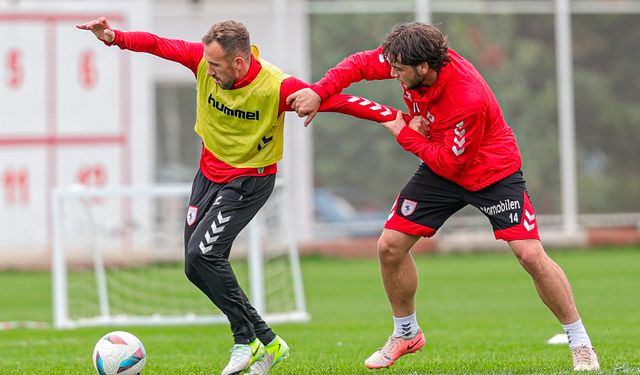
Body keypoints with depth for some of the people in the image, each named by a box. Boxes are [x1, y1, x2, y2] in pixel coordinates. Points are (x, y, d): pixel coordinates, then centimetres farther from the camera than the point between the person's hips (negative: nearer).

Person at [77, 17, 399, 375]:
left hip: (250, 180, -7)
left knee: (202, 255, -22)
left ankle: (249, 340, -5)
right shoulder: (204, 59, -15)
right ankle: (266, 343, 13)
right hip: (210, 170, 7)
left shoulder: (276, 87, -27)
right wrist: (115, 37, -25)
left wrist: (392, 117, -28)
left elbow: (334, 100, -25)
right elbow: (159, 45, -10)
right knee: (197, 267, 3)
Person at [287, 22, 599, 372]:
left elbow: (452, 163, -26)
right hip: (440, 168, 7)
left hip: (492, 170, -6)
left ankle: (581, 344, -5)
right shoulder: (410, 60, -18)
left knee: (530, 254, -18)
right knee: (390, 246, 0)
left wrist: (404, 135, -17)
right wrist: (318, 92, -15)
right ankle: (406, 334, 23)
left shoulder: (468, 99, -37)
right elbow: (361, 63, -1)